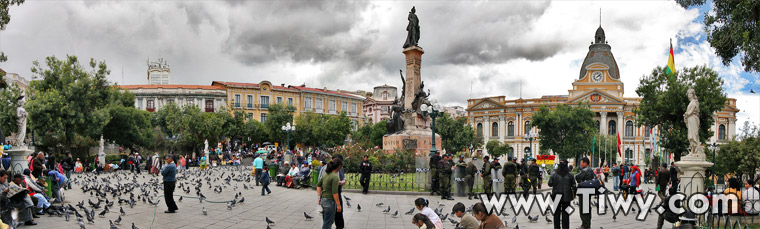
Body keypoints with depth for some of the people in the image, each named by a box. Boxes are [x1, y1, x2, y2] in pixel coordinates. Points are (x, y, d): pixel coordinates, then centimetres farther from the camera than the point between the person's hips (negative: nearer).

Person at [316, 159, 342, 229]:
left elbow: (318, 185, 14)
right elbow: (334, 192, -22)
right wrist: (338, 205, -18)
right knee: (327, 223, 2)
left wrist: (319, 197, 16)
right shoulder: (335, 177, -19)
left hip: (323, 200, 8)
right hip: (330, 201, -8)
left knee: (330, 220, 22)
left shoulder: (326, 173, 7)